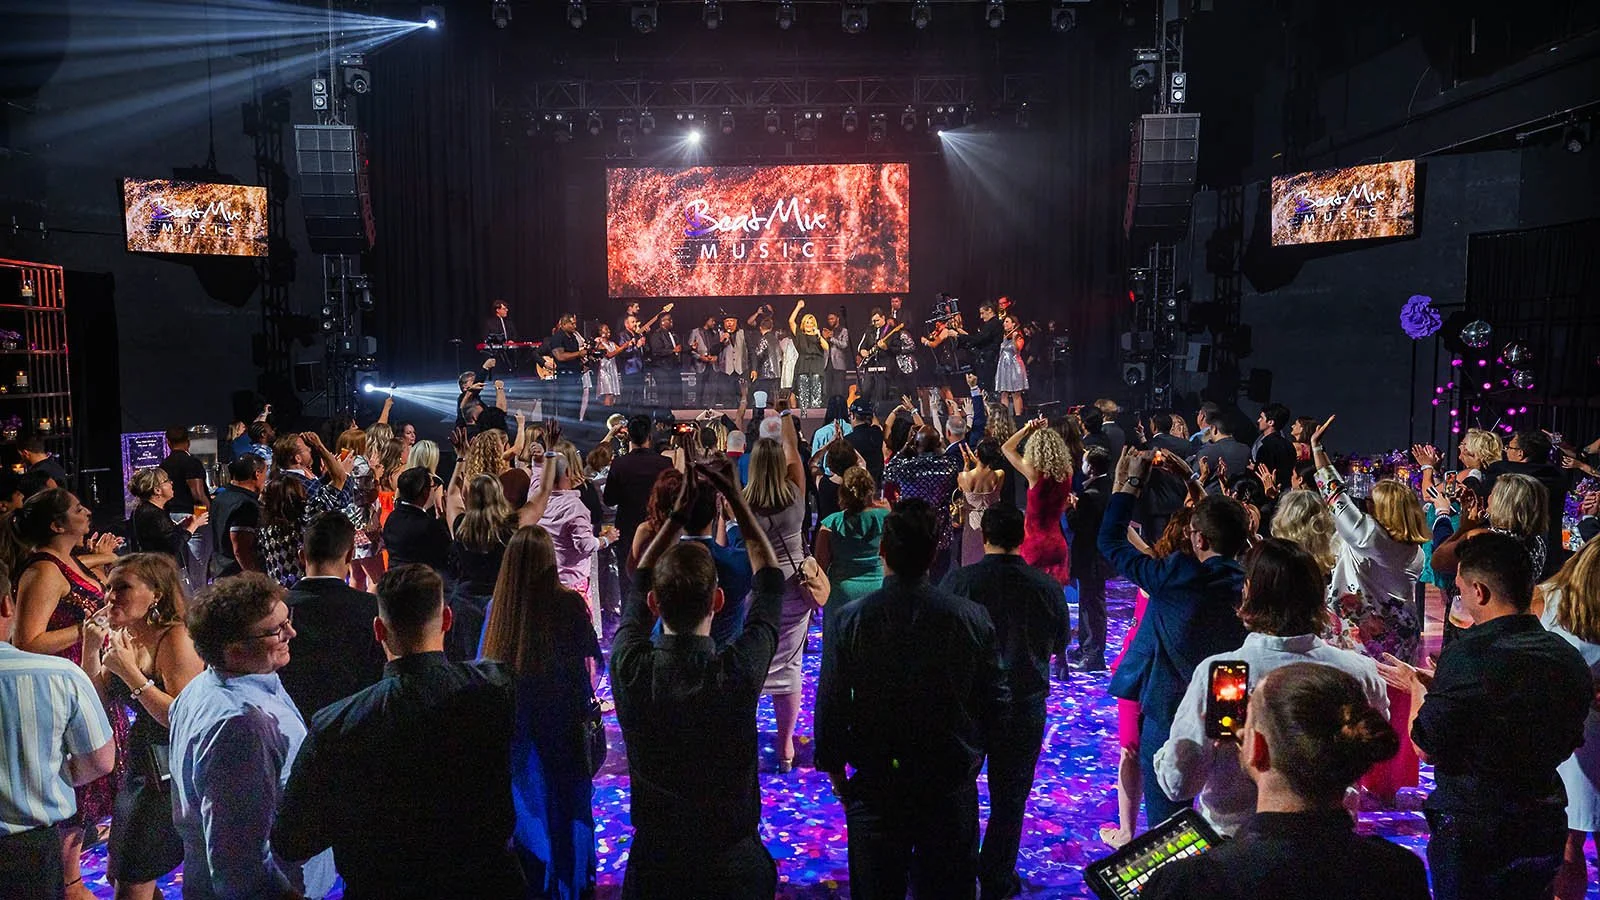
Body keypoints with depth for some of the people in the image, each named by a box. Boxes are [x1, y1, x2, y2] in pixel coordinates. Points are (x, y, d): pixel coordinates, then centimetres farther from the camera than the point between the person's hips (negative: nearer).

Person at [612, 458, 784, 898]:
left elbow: (639, 584, 1)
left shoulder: (630, 668, -20)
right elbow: (769, 578, -7)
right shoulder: (739, 673, -25)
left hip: (654, 862, 2)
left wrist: (679, 511, 4)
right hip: (735, 862, -1)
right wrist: (736, 498, -2)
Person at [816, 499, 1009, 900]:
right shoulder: (973, 618, -15)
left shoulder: (846, 621, -17)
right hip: (952, 789, 1)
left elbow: (831, 709, -10)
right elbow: (995, 703, -6)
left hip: (874, 789, -1)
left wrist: (834, 768, 6)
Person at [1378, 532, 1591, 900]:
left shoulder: (1467, 657, -24)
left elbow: (1427, 748, -17)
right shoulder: (1569, 657, -2)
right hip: (1547, 829, 6)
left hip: (1471, 833, -6)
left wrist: (1418, 688, 3)